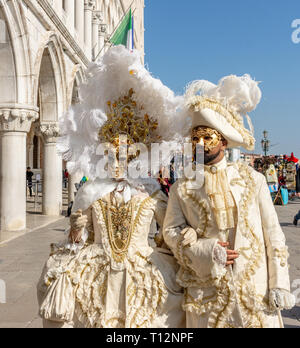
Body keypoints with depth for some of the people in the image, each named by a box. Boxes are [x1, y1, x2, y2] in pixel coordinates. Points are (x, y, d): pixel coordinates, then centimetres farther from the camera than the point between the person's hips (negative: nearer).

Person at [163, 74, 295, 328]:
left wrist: (279, 286, -3)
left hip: (254, 291, 0)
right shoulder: (183, 188, 3)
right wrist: (206, 252, -17)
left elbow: (273, 236, 1)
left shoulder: (252, 179, 2)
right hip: (206, 294, 0)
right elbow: (171, 231, -1)